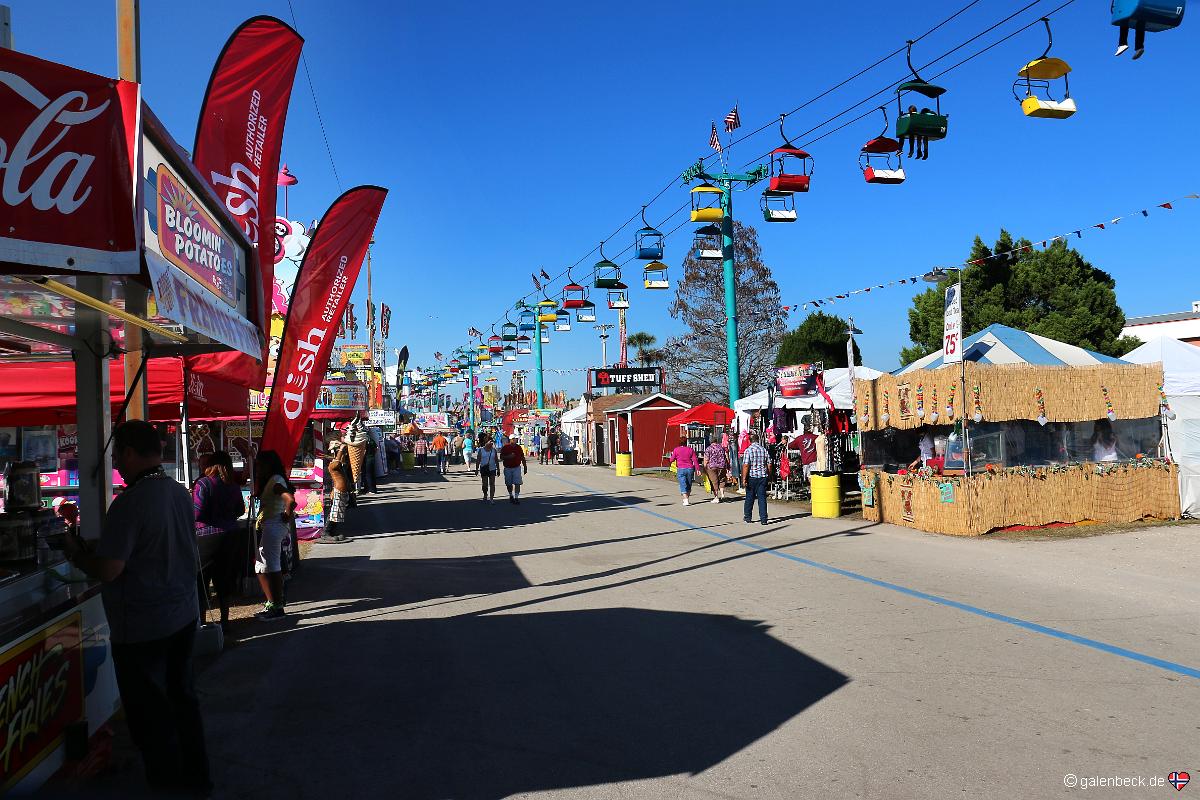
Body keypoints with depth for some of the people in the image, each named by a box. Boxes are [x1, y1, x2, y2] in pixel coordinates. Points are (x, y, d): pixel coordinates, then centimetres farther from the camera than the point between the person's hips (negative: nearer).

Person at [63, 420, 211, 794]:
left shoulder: (130, 503, -22)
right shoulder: (181, 493, 2)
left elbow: (108, 570, -23)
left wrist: (76, 553, -2)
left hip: (142, 629, -8)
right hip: (183, 617, 8)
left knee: (151, 717, 7)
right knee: (182, 699, 20)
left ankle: (167, 784, 19)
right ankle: (196, 778, 32)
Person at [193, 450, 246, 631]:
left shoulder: (203, 484, -12)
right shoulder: (233, 485, 5)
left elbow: (197, 513, -16)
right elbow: (240, 510, 14)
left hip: (208, 536, -6)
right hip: (232, 535, 6)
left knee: (201, 581, 5)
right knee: (225, 579, 14)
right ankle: (224, 619, 20)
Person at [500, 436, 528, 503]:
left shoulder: (519, 447, 5)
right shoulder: (505, 448, -3)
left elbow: (522, 458, 11)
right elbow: (501, 457, -4)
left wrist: (525, 467, 11)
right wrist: (509, 456, -20)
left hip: (517, 467, 0)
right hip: (508, 468, 0)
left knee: (517, 483, -11)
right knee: (509, 484, 12)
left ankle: (516, 497, -10)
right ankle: (511, 496, 33)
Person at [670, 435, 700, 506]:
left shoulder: (676, 450, -4)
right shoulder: (690, 449, 2)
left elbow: (672, 459, 4)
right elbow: (695, 460, -1)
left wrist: (672, 454, 24)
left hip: (681, 469, -2)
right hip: (690, 469, 2)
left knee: (683, 485, -2)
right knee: (689, 485, 16)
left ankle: (686, 500, -13)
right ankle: (687, 499, 24)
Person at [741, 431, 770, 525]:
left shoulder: (748, 450, -10)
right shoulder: (764, 450, 3)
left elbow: (746, 465, -15)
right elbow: (769, 464, 6)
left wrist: (744, 478, -12)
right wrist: (768, 475, 19)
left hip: (752, 476, -3)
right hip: (763, 477, 3)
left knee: (749, 497, 11)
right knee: (762, 497, 3)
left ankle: (747, 517, 23)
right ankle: (763, 519, -1)